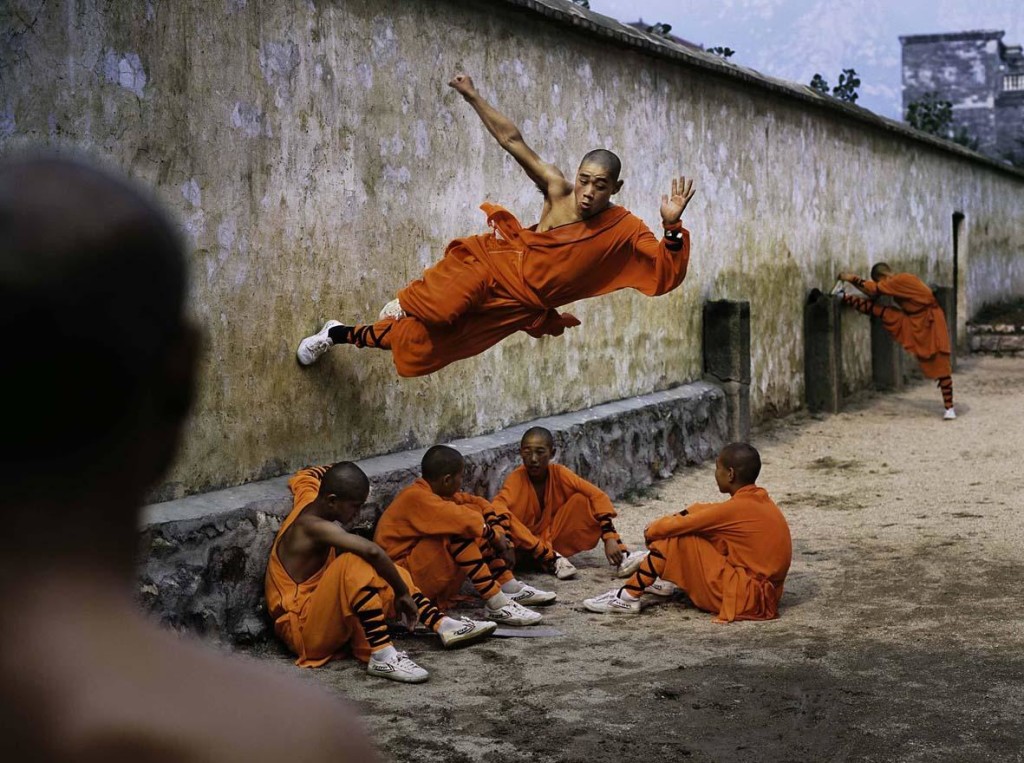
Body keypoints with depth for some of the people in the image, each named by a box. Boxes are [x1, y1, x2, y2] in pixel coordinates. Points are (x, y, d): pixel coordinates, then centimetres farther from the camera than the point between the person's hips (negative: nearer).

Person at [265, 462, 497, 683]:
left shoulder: (307, 497, 3)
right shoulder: (313, 526, -25)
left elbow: (306, 475, 31)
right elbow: (371, 550, -38)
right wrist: (402, 593, -29)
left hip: (324, 619, 10)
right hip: (303, 631, -10)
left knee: (385, 571, 16)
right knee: (355, 564, -31)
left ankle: (443, 625, 4)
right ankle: (381, 656, -36)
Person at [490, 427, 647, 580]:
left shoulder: (559, 473, -10)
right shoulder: (516, 479, -18)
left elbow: (597, 496, -16)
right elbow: (497, 506, -36)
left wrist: (610, 538, -27)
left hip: (553, 539, 3)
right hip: (527, 547, -3)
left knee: (581, 499, -16)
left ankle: (621, 557, -19)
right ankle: (551, 559, -26)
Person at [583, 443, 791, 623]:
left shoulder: (736, 508, -18)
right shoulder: (759, 500, 9)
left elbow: (678, 525, -11)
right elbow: (703, 511, 17)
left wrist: (651, 531, 8)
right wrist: (661, 524, 11)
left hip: (745, 597, -9)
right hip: (764, 592, 9)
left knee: (677, 538, -8)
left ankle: (629, 597, -4)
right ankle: (666, 580, 26)